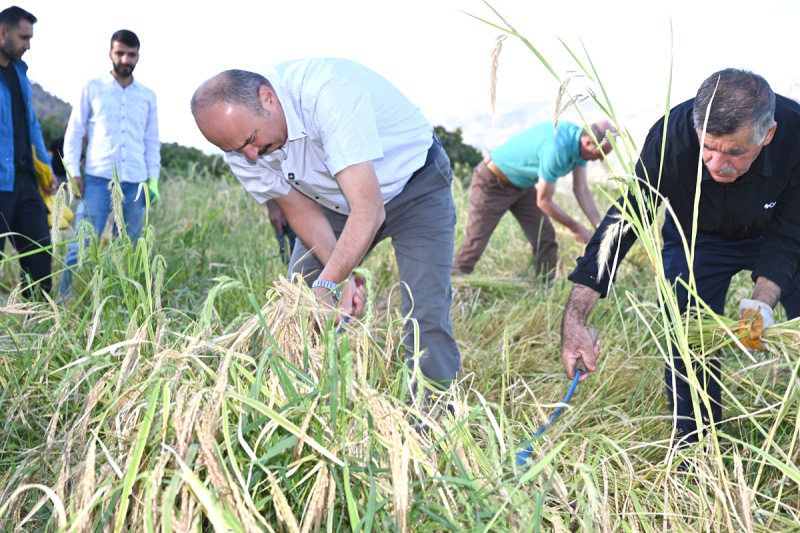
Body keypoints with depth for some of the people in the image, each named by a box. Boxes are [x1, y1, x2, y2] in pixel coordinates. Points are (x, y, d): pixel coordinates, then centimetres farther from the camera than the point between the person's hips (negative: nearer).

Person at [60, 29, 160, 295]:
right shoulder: (92, 89, 8)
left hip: (135, 184, 2)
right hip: (98, 180, -2)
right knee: (81, 247, -8)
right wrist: (73, 172, -2)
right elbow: (74, 132, 7)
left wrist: (154, 178, 7)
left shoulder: (148, 96, 14)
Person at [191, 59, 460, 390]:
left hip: (413, 182, -5)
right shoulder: (239, 140, -17)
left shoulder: (329, 92, -38)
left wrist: (327, 285, -46)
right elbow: (301, 210, -9)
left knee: (425, 315, -17)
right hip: (335, 201, 6)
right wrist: (341, 276, -23)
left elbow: (369, 210, -40)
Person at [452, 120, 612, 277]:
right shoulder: (556, 150, -37)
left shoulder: (580, 142, -9)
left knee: (546, 240, 1)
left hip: (523, 186, 9)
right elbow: (544, 202, -27)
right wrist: (576, 228, -16)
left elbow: (582, 190, -2)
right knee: (474, 244, -5)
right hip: (491, 184, -9)